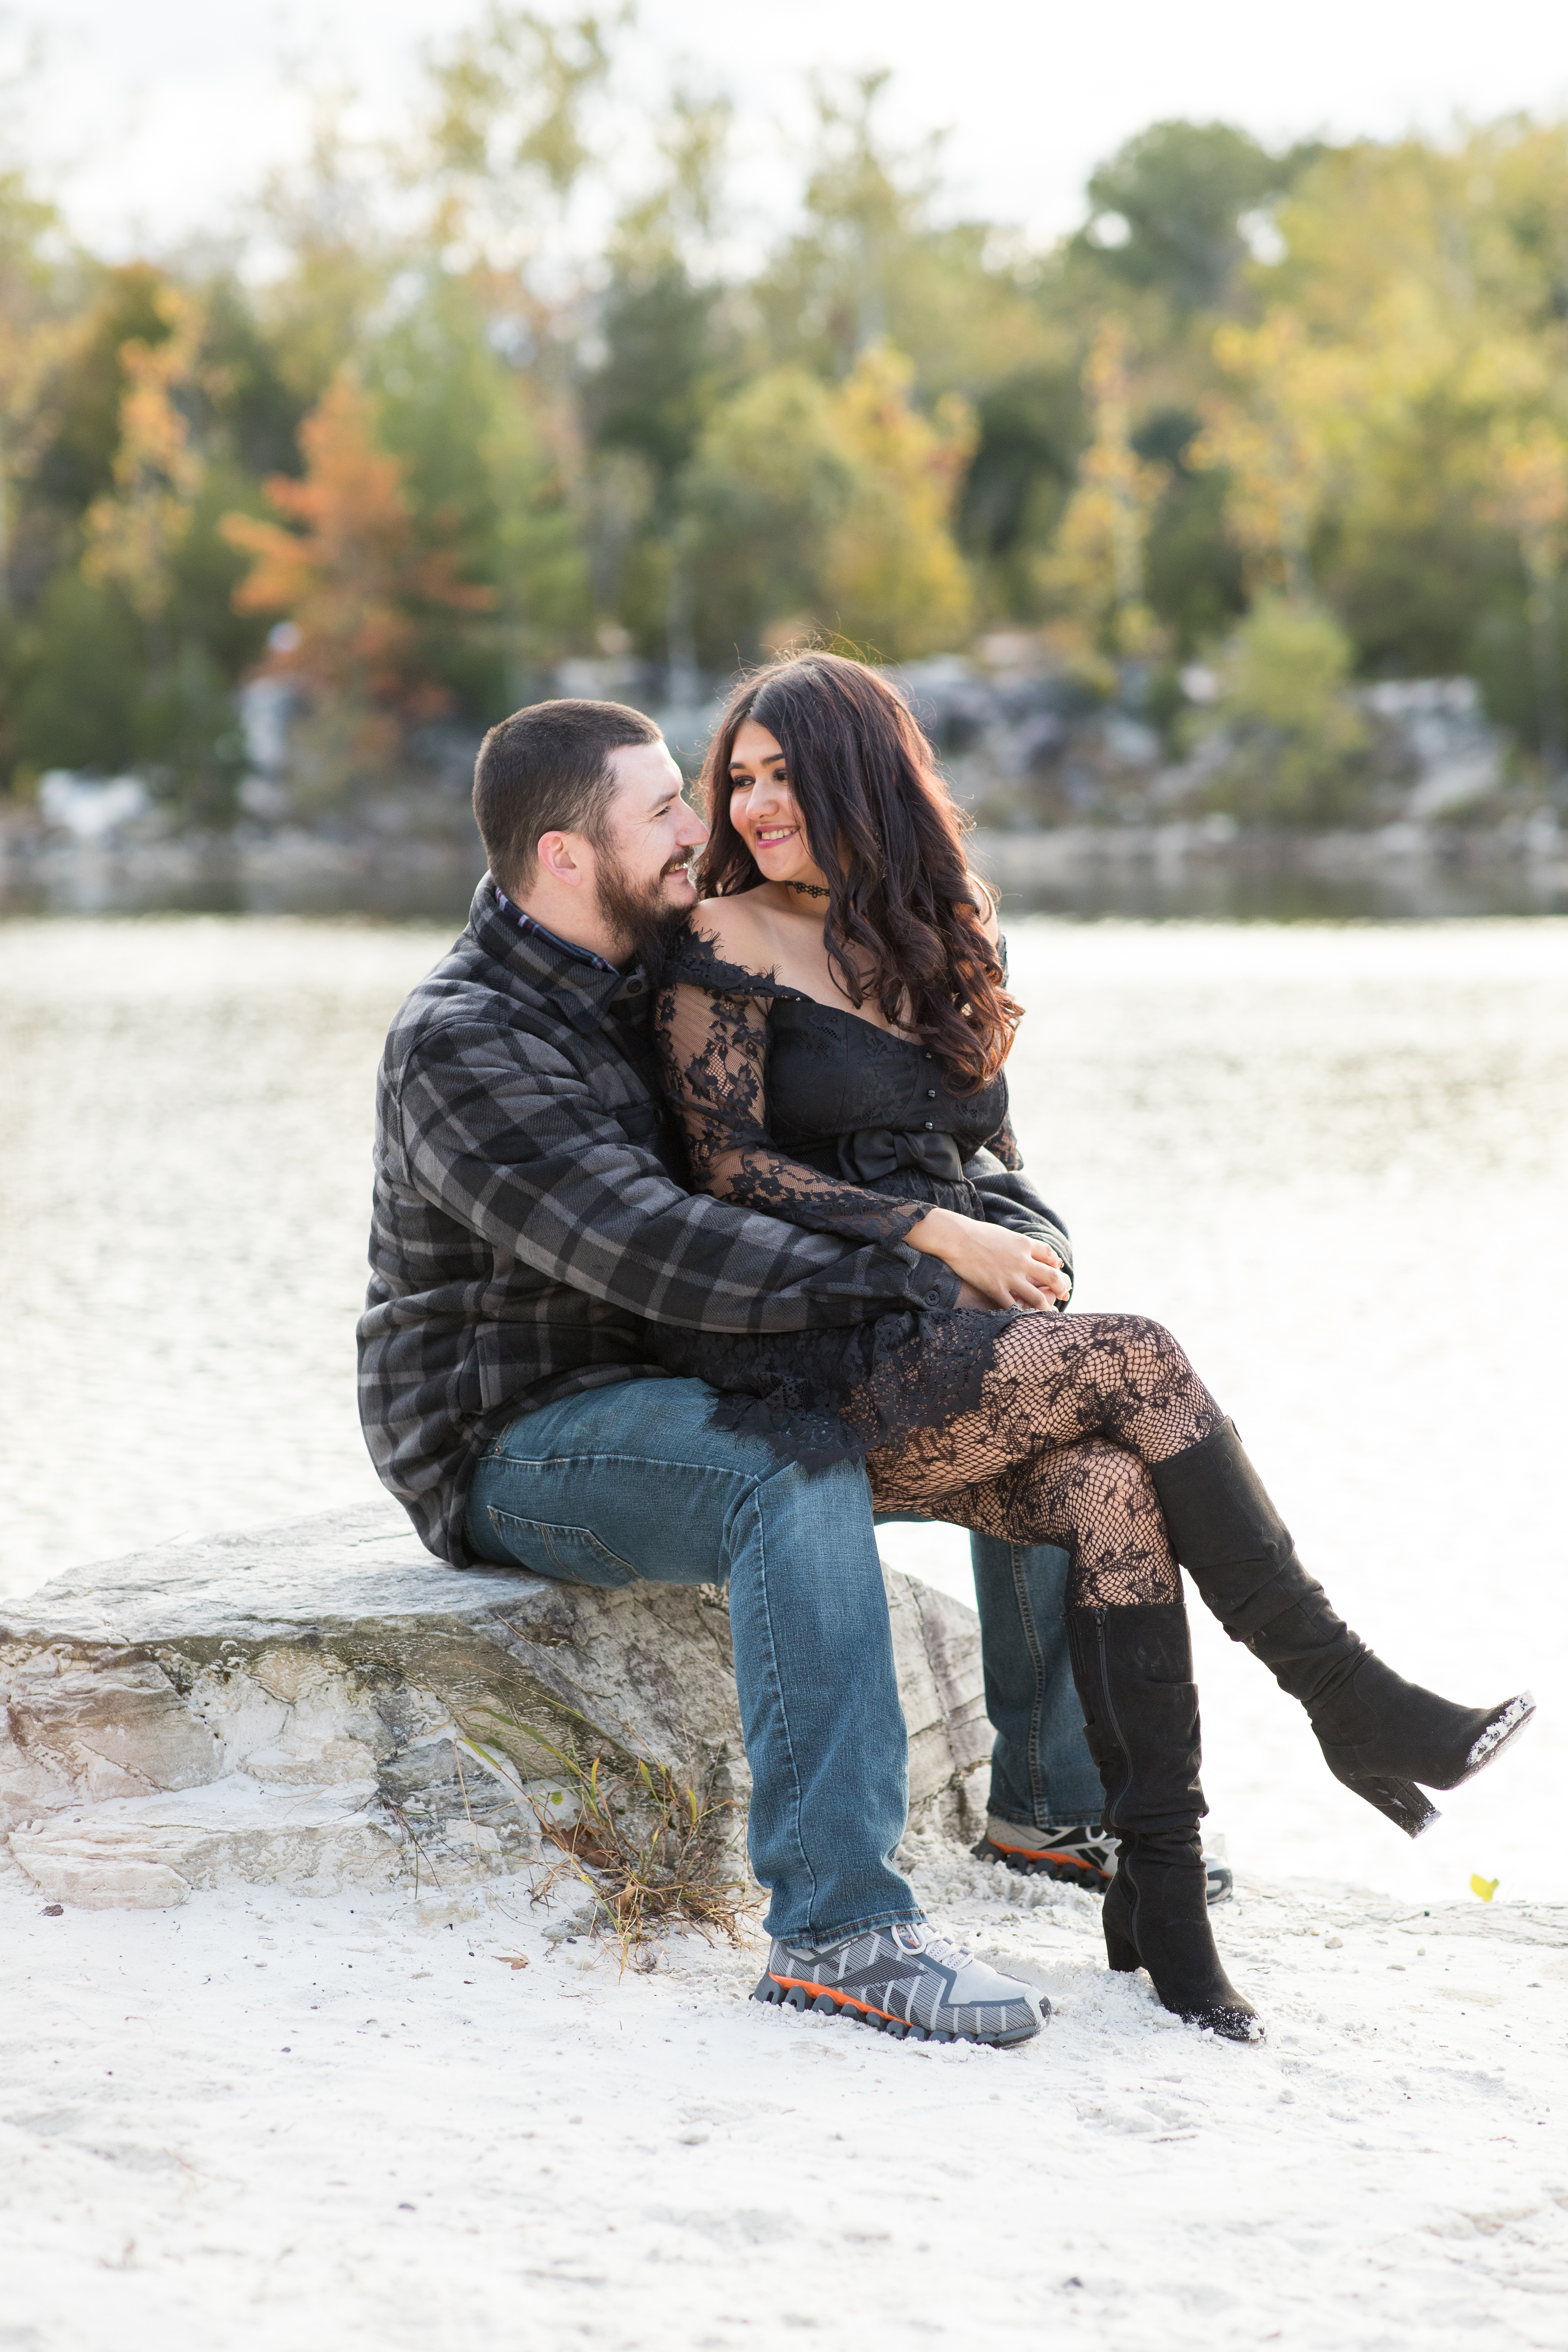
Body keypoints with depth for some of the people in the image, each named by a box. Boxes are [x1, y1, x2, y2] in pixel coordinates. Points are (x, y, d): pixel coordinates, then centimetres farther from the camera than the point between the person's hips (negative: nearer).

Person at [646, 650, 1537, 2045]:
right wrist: (940, 1236, -15)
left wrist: (1026, 1252, -1)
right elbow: (728, 1167, -8)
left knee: (1116, 1492, -25)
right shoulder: (729, 945, 0)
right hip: (811, 1365, -5)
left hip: (952, 1349, 5)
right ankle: (1352, 1707, -14)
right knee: (1141, 1364, -24)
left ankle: (1163, 1893, -26)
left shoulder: (939, 938, 19)